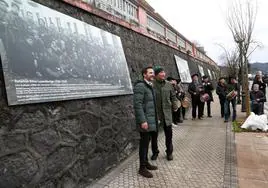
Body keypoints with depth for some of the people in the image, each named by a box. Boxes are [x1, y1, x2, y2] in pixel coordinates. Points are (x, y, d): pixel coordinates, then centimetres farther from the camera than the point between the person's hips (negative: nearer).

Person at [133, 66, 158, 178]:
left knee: (147, 142, 16)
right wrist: (142, 120, -24)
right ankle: (142, 168, 11)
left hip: (151, 120, 9)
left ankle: (146, 162, 29)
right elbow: (137, 104, -21)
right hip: (145, 121, -9)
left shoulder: (150, 86, 16)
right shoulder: (140, 86, -14)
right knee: (144, 143, 0)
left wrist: (155, 118, 19)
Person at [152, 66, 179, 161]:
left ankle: (169, 152, 26)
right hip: (155, 112, -3)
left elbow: (173, 96, 14)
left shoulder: (168, 84, 5)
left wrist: (175, 106, 4)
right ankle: (155, 152, 28)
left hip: (167, 112, 3)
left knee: (169, 133, 8)